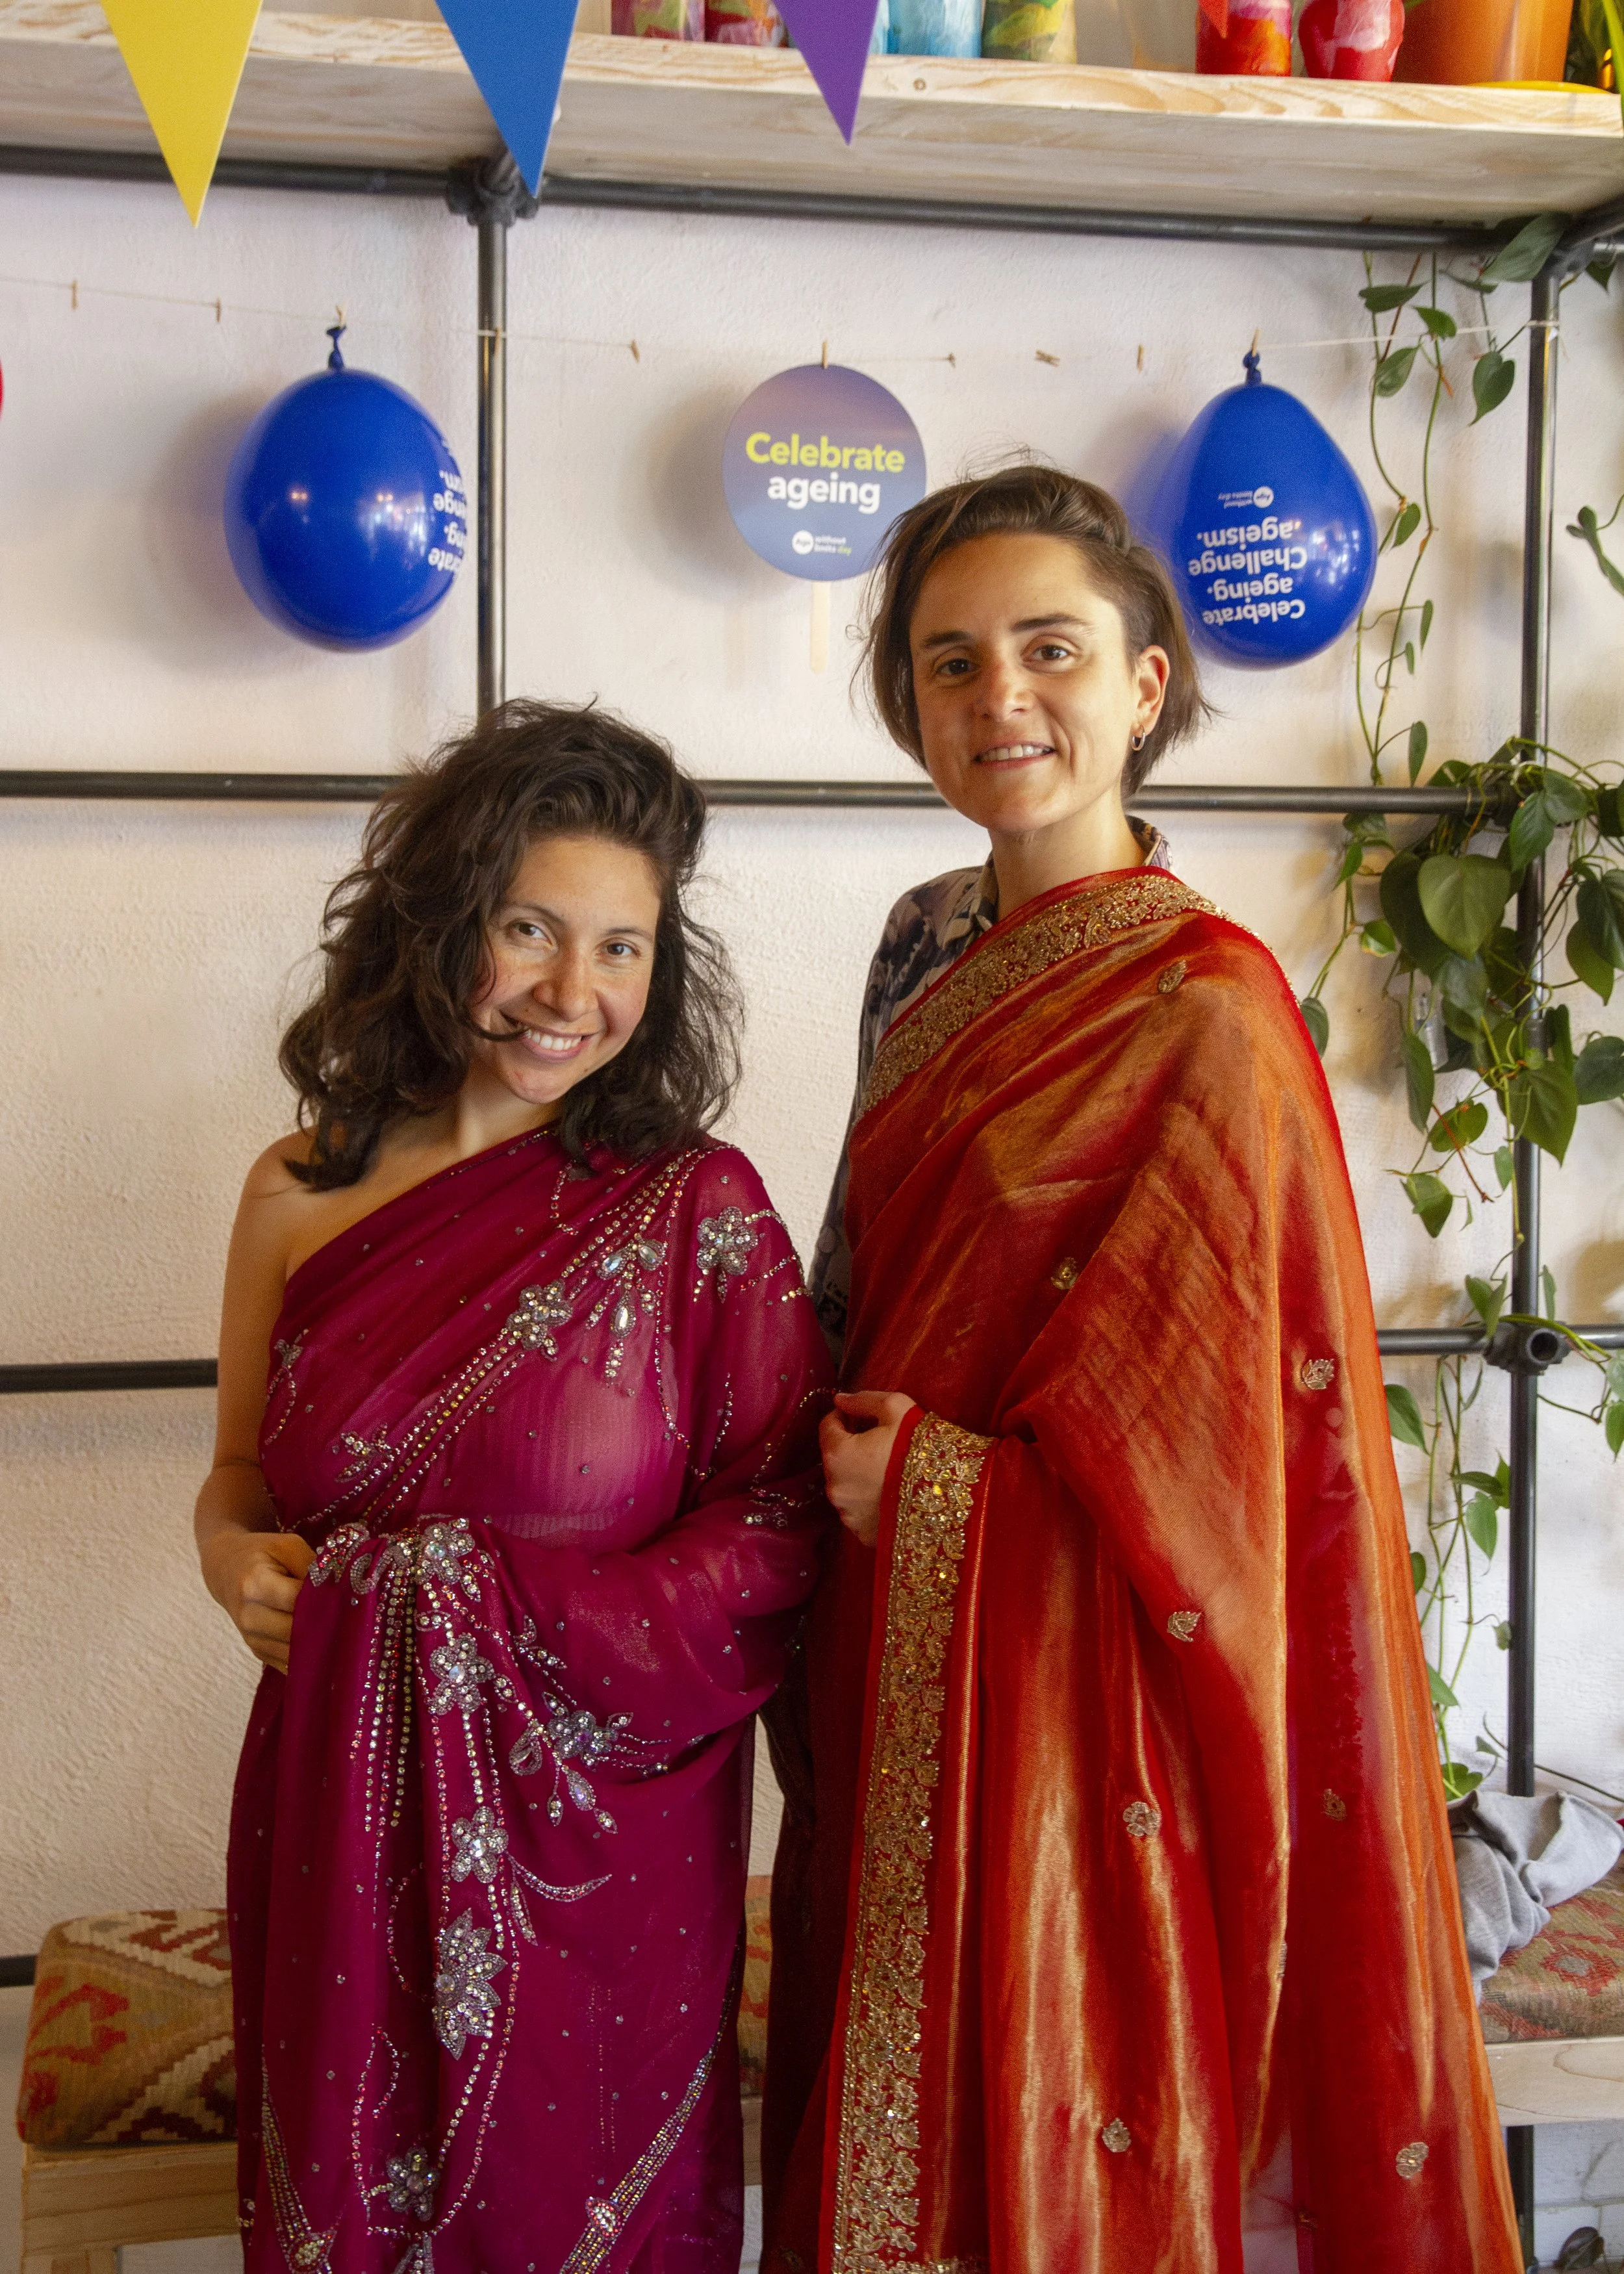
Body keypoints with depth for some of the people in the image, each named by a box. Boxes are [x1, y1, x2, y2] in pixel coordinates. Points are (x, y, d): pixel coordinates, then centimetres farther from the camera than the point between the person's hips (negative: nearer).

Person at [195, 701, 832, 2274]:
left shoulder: (697, 1210, -7)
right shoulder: (302, 1195, 1)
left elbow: (782, 1515, -8)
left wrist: (507, 1617, -15)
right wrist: (229, 1553, -9)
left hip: (602, 1835, -2)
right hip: (345, 1829, 3)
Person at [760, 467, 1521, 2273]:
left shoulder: (1205, 1008, -16)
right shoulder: (929, 949, 7)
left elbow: (1214, 1447, -16)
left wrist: (929, 1495, -11)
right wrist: (846, 1451, 5)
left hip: (1067, 1695, -7)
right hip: (893, 1684, 7)